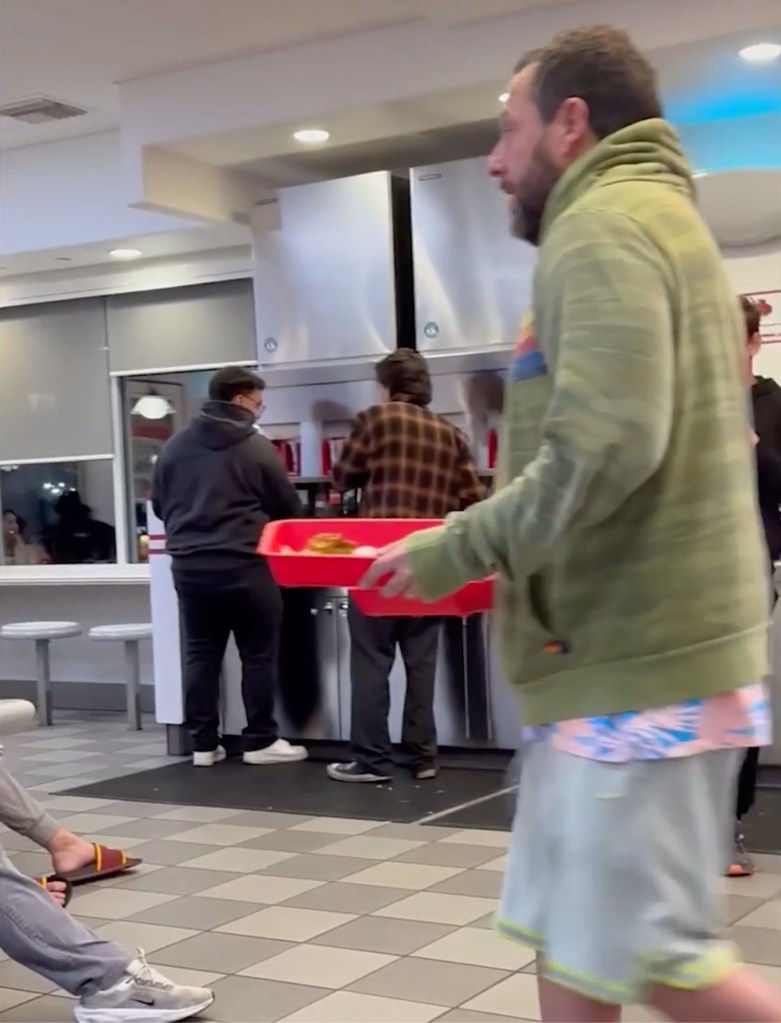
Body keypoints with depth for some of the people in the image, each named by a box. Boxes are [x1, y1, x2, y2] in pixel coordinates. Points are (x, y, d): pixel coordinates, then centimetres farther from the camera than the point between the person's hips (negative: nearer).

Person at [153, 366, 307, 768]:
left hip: (189, 565, 5)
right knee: (258, 655, 5)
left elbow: (159, 504, 15)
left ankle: (203, 743, 12)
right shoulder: (256, 446, -7)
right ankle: (261, 741, 9)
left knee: (200, 655, 9)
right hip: (243, 565, -5)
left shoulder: (174, 446, 8)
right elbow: (288, 507, -1)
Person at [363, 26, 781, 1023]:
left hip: (637, 661, -10)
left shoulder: (603, 225, -11)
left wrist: (455, 551, -13)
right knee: (565, 936, 13)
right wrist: (482, 547, 17)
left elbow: (605, 448, -24)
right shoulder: (658, 221, 21)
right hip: (625, 651, 10)